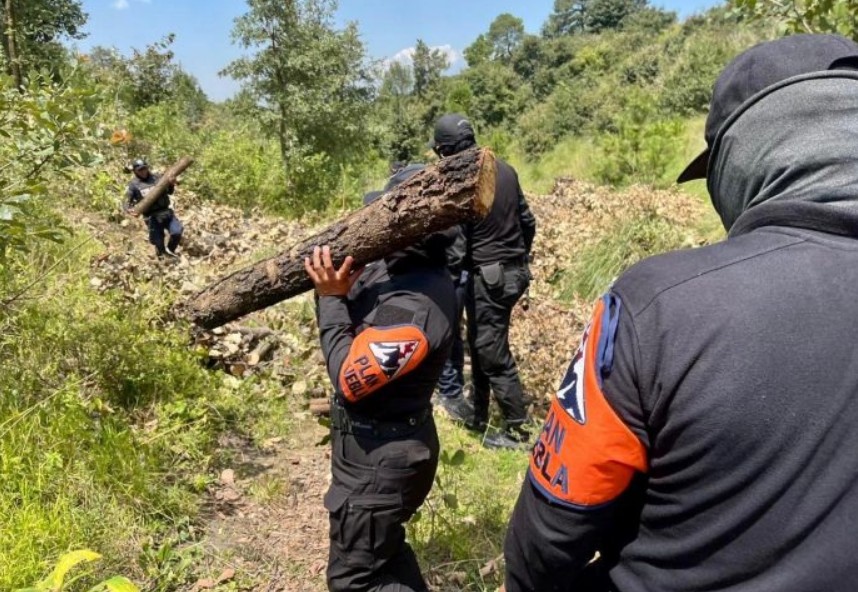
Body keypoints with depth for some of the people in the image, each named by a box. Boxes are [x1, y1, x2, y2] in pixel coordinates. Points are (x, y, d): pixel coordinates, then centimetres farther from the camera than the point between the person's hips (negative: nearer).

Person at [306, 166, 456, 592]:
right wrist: (336, 288, -12)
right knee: (382, 547, 30)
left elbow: (350, 379, -25)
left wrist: (331, 298, -20)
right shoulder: (401, 267, -3)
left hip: (380, 458, -9)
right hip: (381, 446, 9)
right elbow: (359, 321, 6)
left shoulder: (416, 307, -32)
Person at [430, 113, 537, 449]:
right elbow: (528, 222, 13)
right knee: (480, 346, 20)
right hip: (513, 271, 9)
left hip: (487, 277, -8)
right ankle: (477, 416, 33)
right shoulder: (505, 170, 6)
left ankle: (517, 430, 11)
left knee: (494, 355, 2)